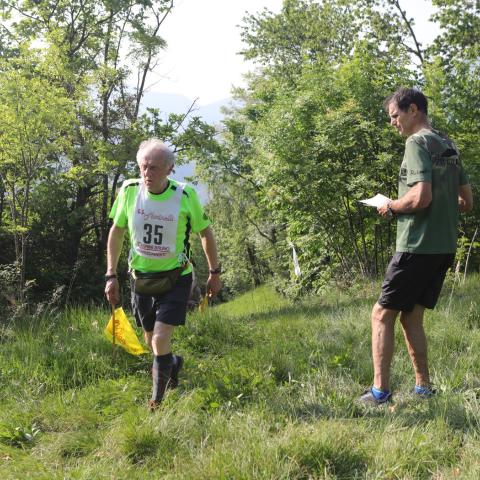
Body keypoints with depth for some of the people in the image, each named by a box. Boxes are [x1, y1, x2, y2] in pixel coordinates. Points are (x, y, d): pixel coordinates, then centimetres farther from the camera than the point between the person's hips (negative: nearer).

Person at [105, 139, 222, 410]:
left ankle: (158, 401, 9)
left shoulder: (185, 196, -17)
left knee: (161, 340, -14)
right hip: (141, 278, 4)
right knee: (151, 341, 16)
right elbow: (117, 232, 3)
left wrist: (215, 272, 3)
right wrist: (111, 275, 1)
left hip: (176, 279, -3)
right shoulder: (129, 191, -11)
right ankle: (174, 363, 50)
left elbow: (206, 232, -1)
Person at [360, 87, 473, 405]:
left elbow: (420, 197, -23)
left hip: (418, 246, -9)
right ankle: (424, 388, 16)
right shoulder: (449, 146, 15)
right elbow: (467, 202, 18)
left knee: (382, 314, -1)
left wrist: (391, 208, -6)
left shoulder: (417, 143, -11)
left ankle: (380, 391, -2)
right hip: (445, 247, 9)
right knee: (412, 316, 15)